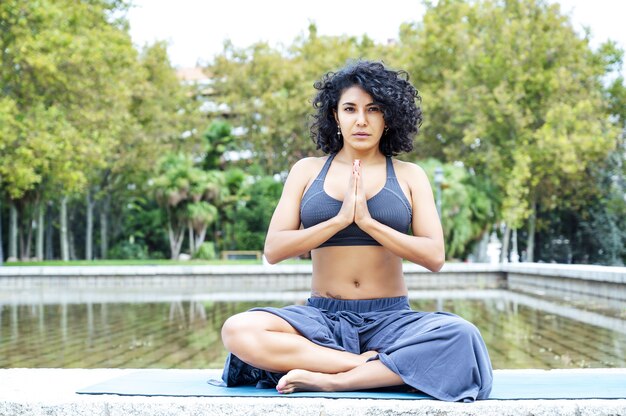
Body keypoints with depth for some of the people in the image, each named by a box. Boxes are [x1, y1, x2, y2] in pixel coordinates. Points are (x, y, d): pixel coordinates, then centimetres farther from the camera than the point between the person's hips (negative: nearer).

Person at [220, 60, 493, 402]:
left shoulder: (409, 176, 7)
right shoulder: (307, 171, 9)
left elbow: (434, 256, -4)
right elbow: (273, 250, -1)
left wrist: (367, 221, -13)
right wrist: (339, 220, -13)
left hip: (390, 319, 0)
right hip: (321, 318, 1)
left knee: (461, 336, -32)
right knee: (238, 331, -29)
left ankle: (329, 380, -27)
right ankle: (375, 366, -25)